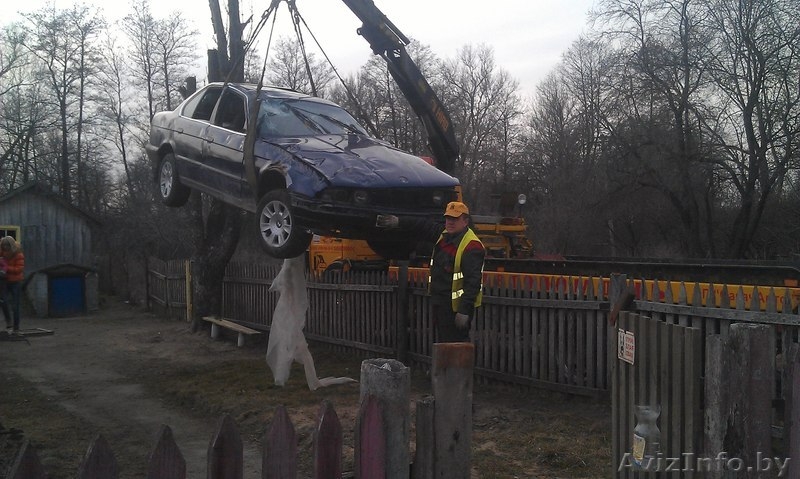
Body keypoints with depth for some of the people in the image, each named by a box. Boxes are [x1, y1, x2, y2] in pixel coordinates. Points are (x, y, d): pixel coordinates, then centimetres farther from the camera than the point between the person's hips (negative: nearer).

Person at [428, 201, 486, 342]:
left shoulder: (472, 246, -21)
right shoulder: (443, 237, 8)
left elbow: (473, 281, -25)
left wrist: (464, 310, -28)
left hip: (457, 306, -10)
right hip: (439, 302, 10)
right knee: (442, 342, 20)